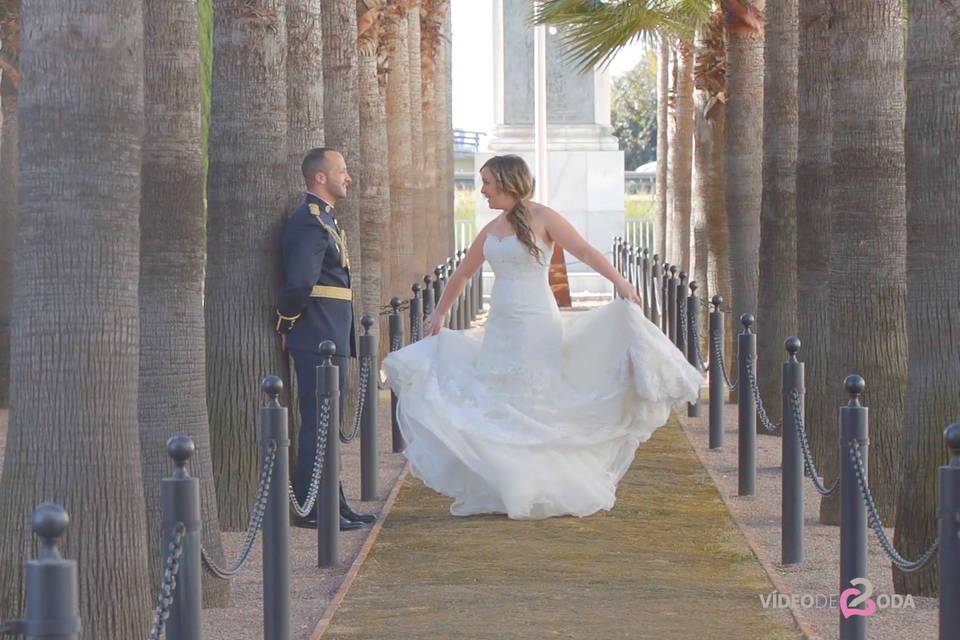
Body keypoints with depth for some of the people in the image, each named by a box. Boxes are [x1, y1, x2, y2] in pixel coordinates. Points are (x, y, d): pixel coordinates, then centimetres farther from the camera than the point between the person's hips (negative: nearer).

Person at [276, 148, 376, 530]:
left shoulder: (322, 219, 17)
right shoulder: (310, 222, -17)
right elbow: (299, 283, -26)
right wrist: (287, 324, -12)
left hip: (329, 340, 11)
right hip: (319, 340, -11)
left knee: (327, 421, 15)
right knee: (319, 422, -6)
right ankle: (316, 509, -1)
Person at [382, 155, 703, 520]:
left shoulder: (541, 219, -6)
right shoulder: (491, 230, 13)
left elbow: (584, 250, -16)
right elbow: (463, 273, 26)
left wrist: (620, 281, -29)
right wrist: (439, 313, 31)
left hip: (535, 327, -7)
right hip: (499, 330, 7)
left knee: (534, 409, -2)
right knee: (496, 410, 5)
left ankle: (545, 492, 7)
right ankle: (503, 493, 13)